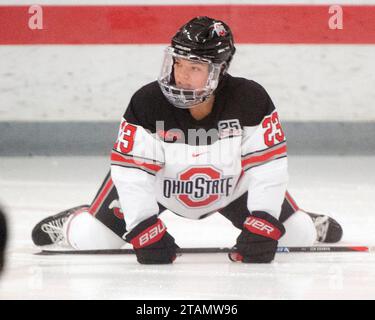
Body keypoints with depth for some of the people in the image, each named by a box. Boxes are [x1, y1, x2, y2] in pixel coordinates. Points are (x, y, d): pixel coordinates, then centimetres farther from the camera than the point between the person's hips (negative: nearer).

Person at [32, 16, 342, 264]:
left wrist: (262, 226, -32)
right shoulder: (147, 102, -32)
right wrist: (146, 230, -35)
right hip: (158, 184, -1)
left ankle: (306, 224, 34)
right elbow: (131, 170, -30)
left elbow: (269, 163, -26)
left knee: (298, 236, -4)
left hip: (231, 186, 1)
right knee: (93, 241, -12)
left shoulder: (250, 100, -30)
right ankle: (72, 224, 25)